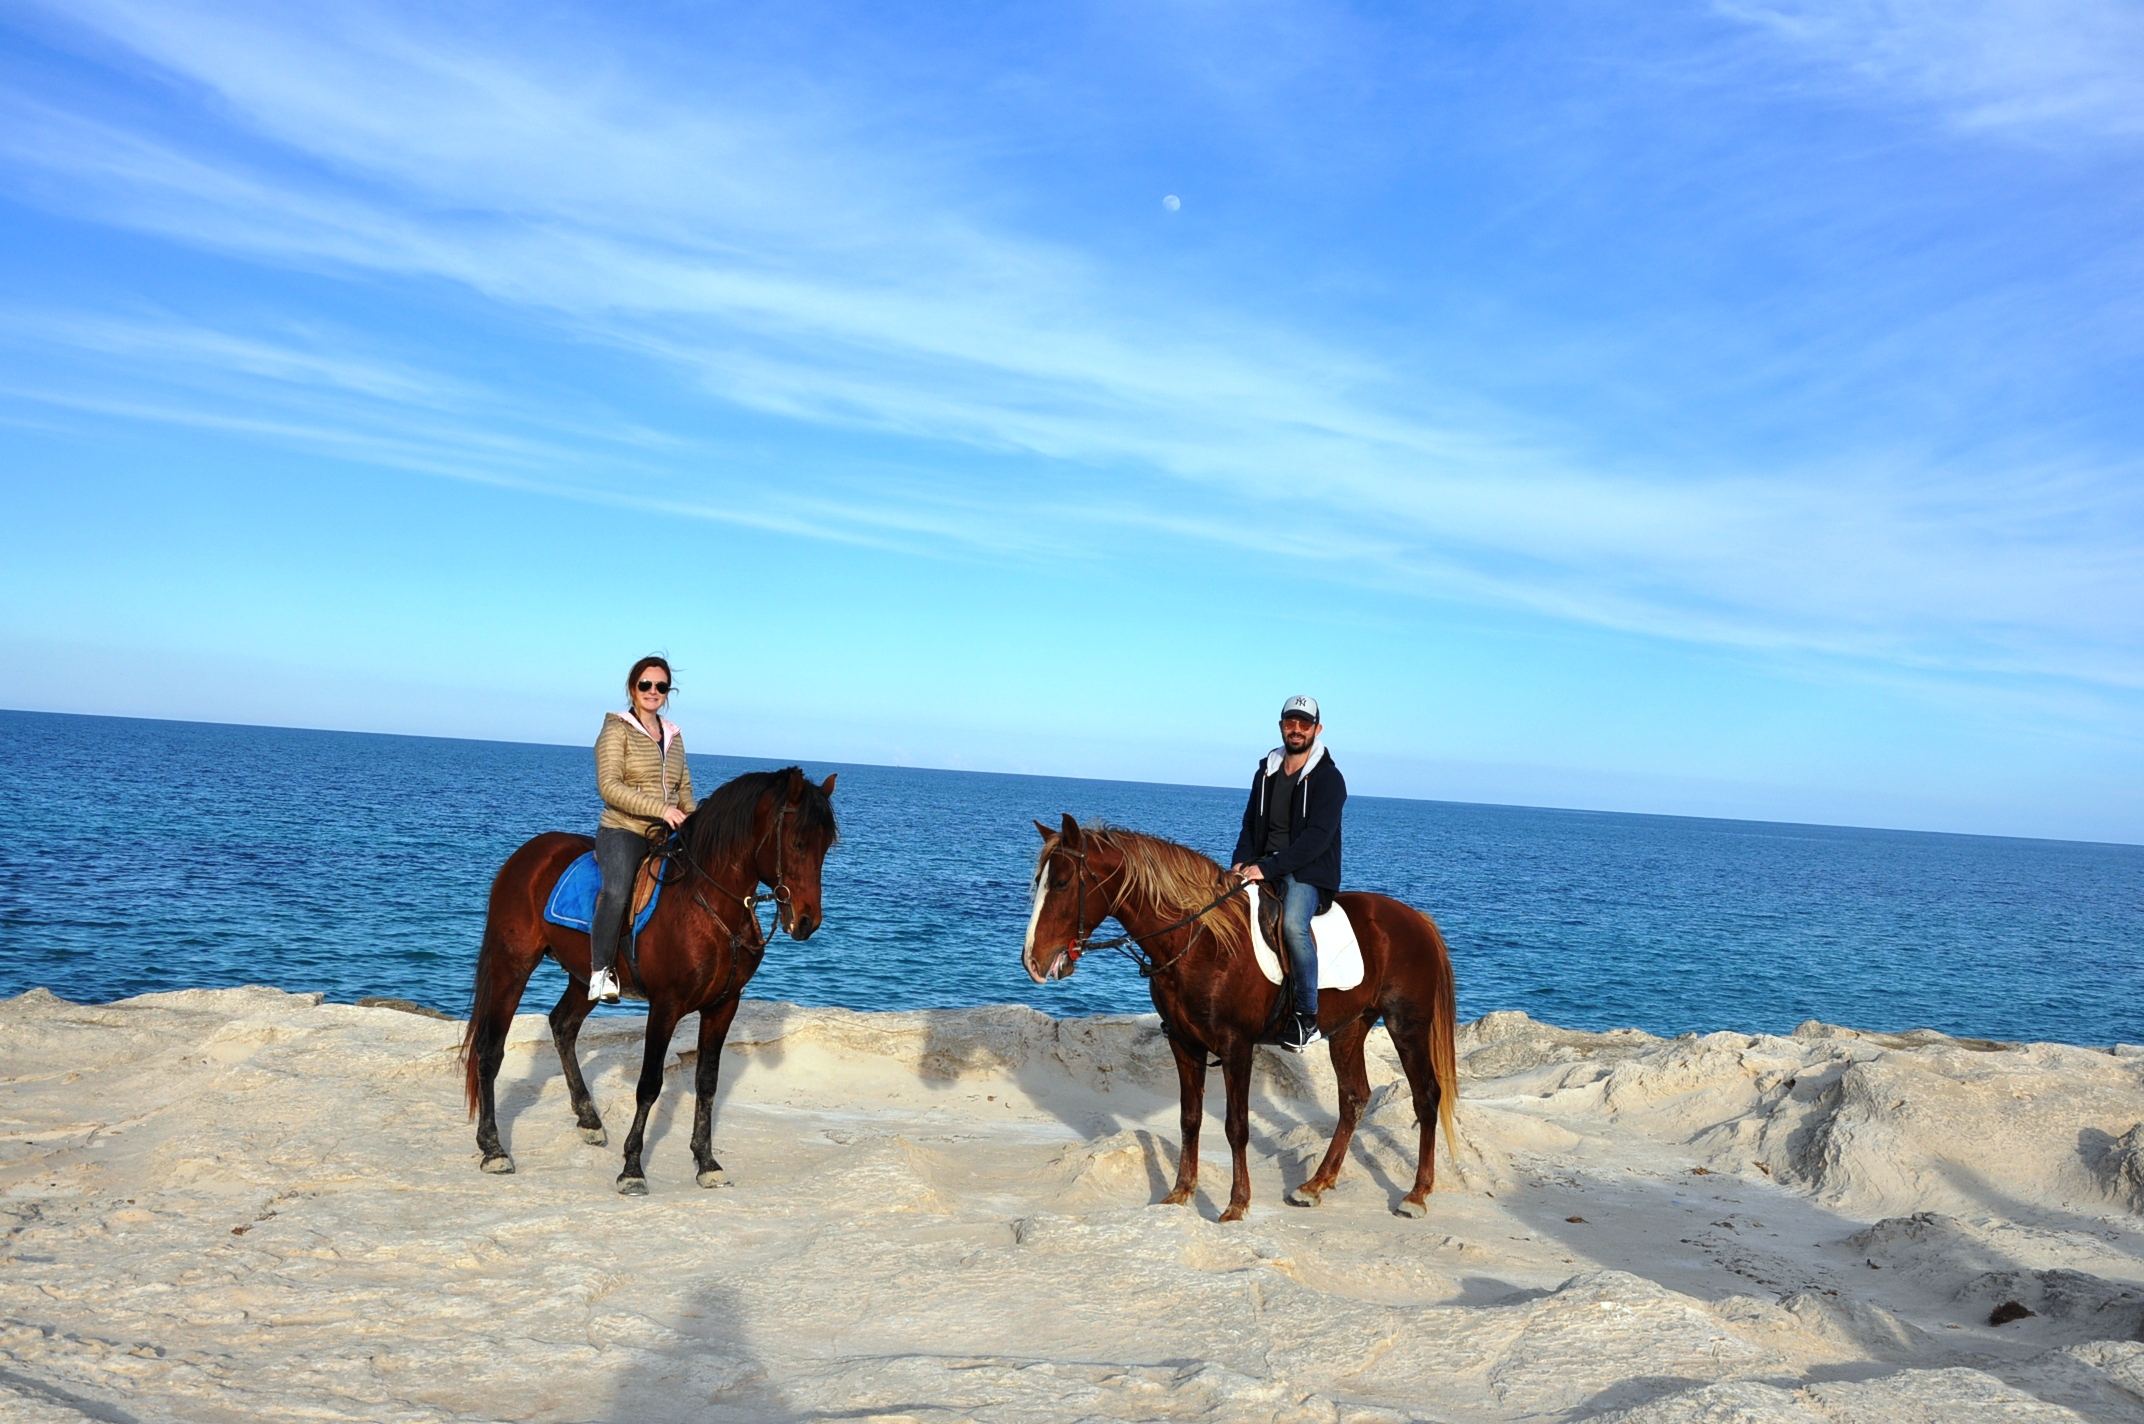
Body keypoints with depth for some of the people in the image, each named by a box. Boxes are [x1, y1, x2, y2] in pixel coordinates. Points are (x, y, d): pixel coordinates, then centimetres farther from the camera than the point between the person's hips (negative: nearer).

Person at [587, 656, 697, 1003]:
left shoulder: (673, 735, 16)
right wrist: (660, 809, -23)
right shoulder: (617, 730, -3)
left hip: (666, 837, 7)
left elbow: (684, 789, 23)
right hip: (622, 831, -7)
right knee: (617, 891, -32)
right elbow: (609, 786, -15)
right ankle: (601, 972, -21)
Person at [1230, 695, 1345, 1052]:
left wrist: (1267, 867, -23)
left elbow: (1317, 837, -15)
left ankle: (1307, 1017, -22)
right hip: (1263, 868, 6)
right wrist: (1242, 861, -7)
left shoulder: (1329, 778, -5)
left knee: (1293, 923, -34)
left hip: (1309, 872, -6)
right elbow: (1250, 824, 15)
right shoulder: (1266, 772, 13)